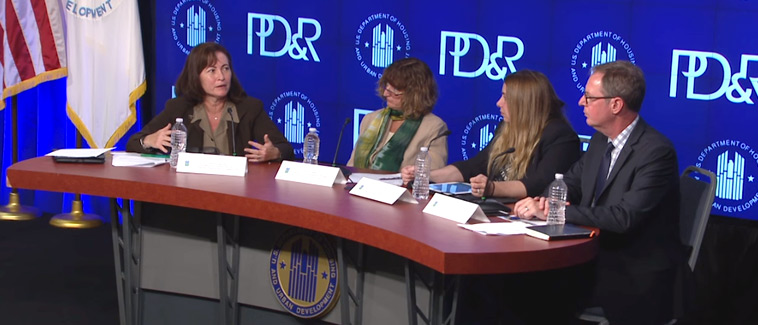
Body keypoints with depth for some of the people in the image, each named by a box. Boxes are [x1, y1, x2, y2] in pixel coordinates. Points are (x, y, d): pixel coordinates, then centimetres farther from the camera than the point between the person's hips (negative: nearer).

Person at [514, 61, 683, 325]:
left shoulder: (656, 151, -18)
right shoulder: (601, 139, 8)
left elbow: (624, 217, -26)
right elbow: (571, 182, 16)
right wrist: (543, 201, -8)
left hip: (636, 280, -7)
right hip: (596, 260, 7)